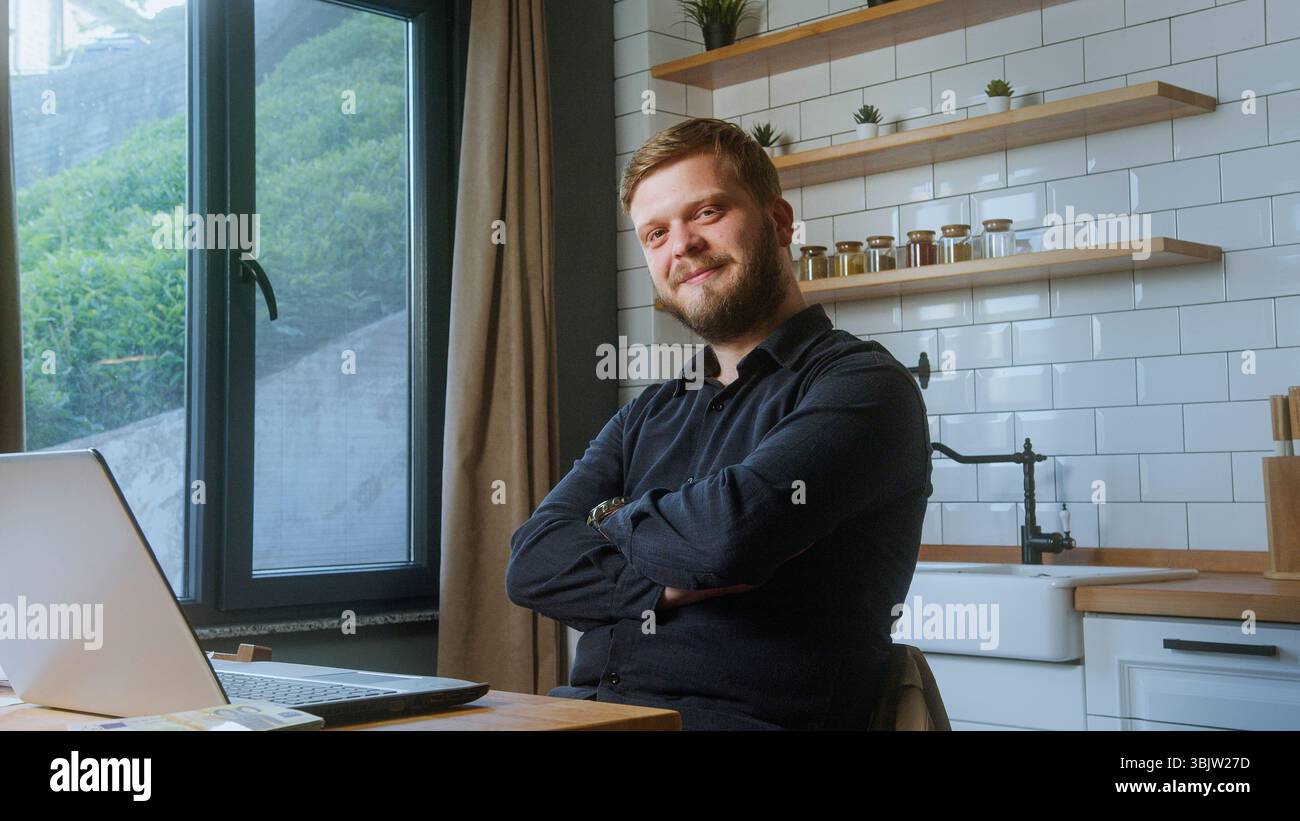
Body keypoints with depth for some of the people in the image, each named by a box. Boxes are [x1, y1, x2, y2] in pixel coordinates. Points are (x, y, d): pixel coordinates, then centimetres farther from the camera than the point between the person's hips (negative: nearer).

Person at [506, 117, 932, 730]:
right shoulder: (648, 416, 20)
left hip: (739, 713, -6)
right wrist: (670, 585, -10)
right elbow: (533, 564, 7)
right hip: (589, 704, 6)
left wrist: (616, 523, 1)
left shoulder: (863, 385, -1)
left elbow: (732, 530, -19)